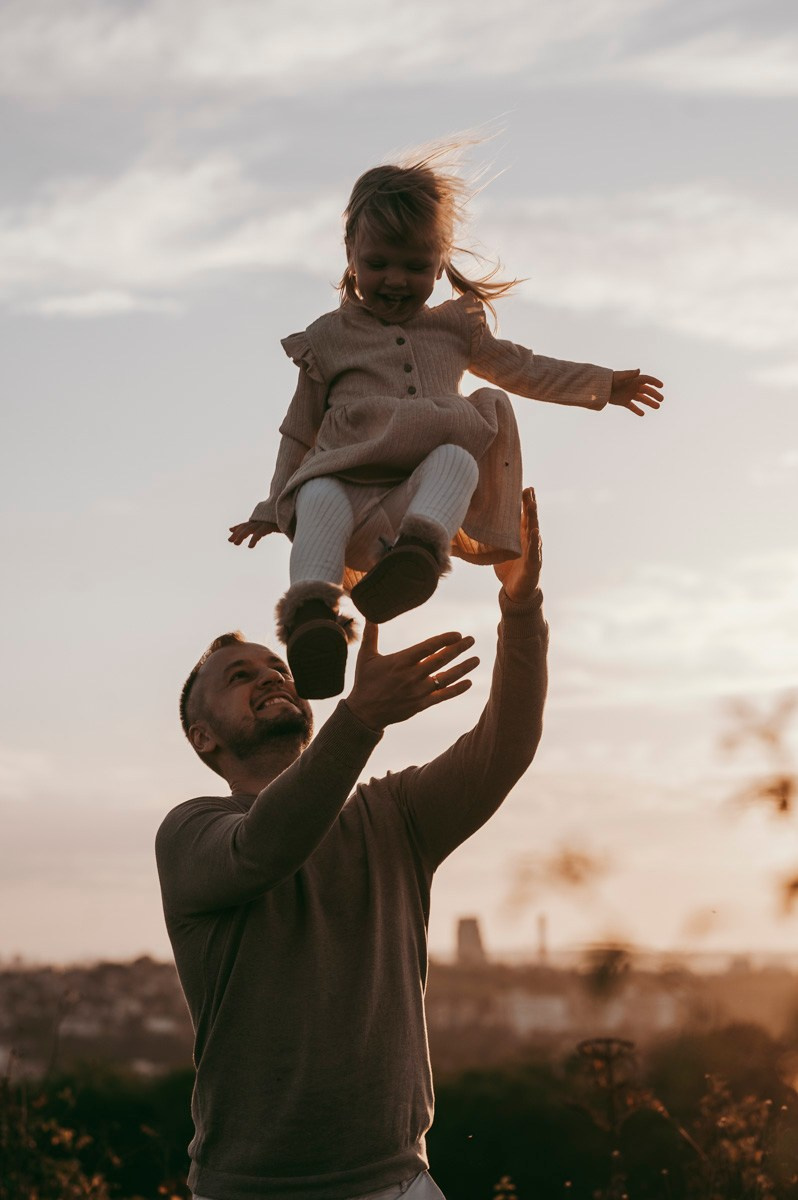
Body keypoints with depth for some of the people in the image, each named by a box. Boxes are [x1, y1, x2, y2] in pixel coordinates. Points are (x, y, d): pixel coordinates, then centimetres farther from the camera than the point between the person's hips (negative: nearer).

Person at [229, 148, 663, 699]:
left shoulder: (455, 327, 25)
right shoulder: (329, 337, 19)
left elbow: (521, 368, 33)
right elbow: (300, 429, 23)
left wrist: (604, 384, 28)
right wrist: (273, 508, 21)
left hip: (422, 490, 1)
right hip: (348, 482, -1)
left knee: (457, 459, -36)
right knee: (320, 497, -38)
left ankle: (421, 543, -63)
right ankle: (311, 608, -56)